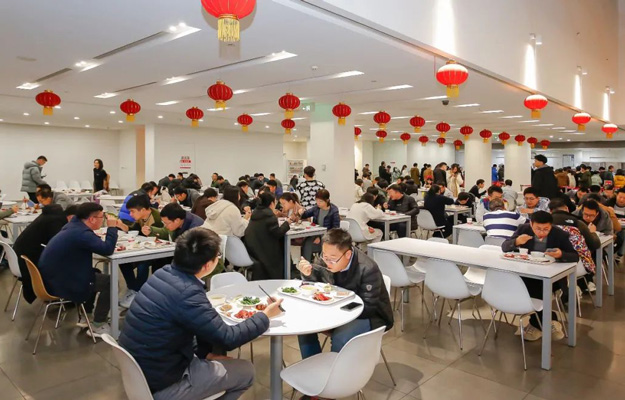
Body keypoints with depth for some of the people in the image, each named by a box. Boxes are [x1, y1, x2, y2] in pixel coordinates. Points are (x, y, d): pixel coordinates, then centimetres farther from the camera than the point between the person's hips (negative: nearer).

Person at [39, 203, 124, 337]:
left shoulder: (74, 225, 6)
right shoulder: (81, 233, -26)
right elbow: (107, 249, -26)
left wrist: (113, 227, 4)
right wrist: (112, 227, -13)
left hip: (53, 277, 10)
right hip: (60, 283, -10)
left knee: (96, 273, 26)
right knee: (109, 282, -3)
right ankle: (98, 326, 5)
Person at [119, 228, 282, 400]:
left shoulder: (164, 273, -4)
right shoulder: (187, 293, -30)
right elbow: (228, 338, -21)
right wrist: (265, 315, -8)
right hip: (160, 385, -8)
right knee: (246, 370, 3)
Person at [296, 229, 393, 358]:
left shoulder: (368, 270, -29)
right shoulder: (328, 258, -12)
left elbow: (367, 308, -26)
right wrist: (309, 274, -19)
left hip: (370, 315, -6)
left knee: (340, 337, -32)